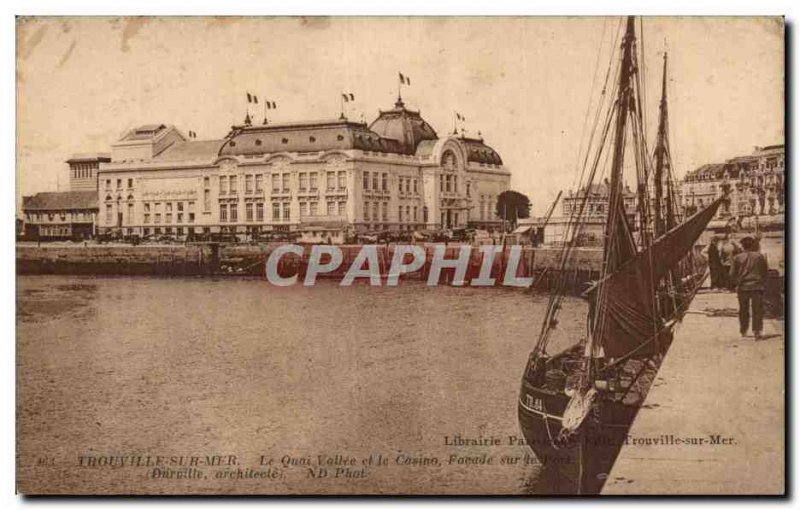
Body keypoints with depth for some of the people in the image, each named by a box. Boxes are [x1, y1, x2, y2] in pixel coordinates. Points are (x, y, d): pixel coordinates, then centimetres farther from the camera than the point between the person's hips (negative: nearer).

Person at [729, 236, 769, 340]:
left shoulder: (737, 258, -3)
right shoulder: (760, 256, -2)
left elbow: (732, 274, -1)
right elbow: (765, 272, 6)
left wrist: (736, 284, 14)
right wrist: (763, 283, 17)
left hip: (742, 287, 1)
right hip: (757, 287, -1)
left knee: (743, 311, 13)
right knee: (757, 310, 2)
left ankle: (744, 331, 21)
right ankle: (757, 331, -8)